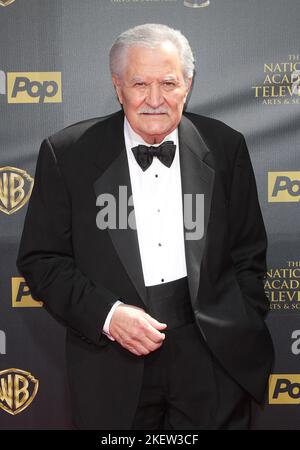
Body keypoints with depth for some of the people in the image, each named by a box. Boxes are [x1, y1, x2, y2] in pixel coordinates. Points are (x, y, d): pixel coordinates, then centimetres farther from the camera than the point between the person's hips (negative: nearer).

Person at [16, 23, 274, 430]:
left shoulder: (225, 147, 0)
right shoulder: (67, 153, -5)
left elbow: (248, 254, 7)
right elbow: (40, 259, -3)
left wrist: (245, 336, 3)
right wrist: (106, 315, -15)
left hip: (213, 358, 1)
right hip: (114, 367, 0)